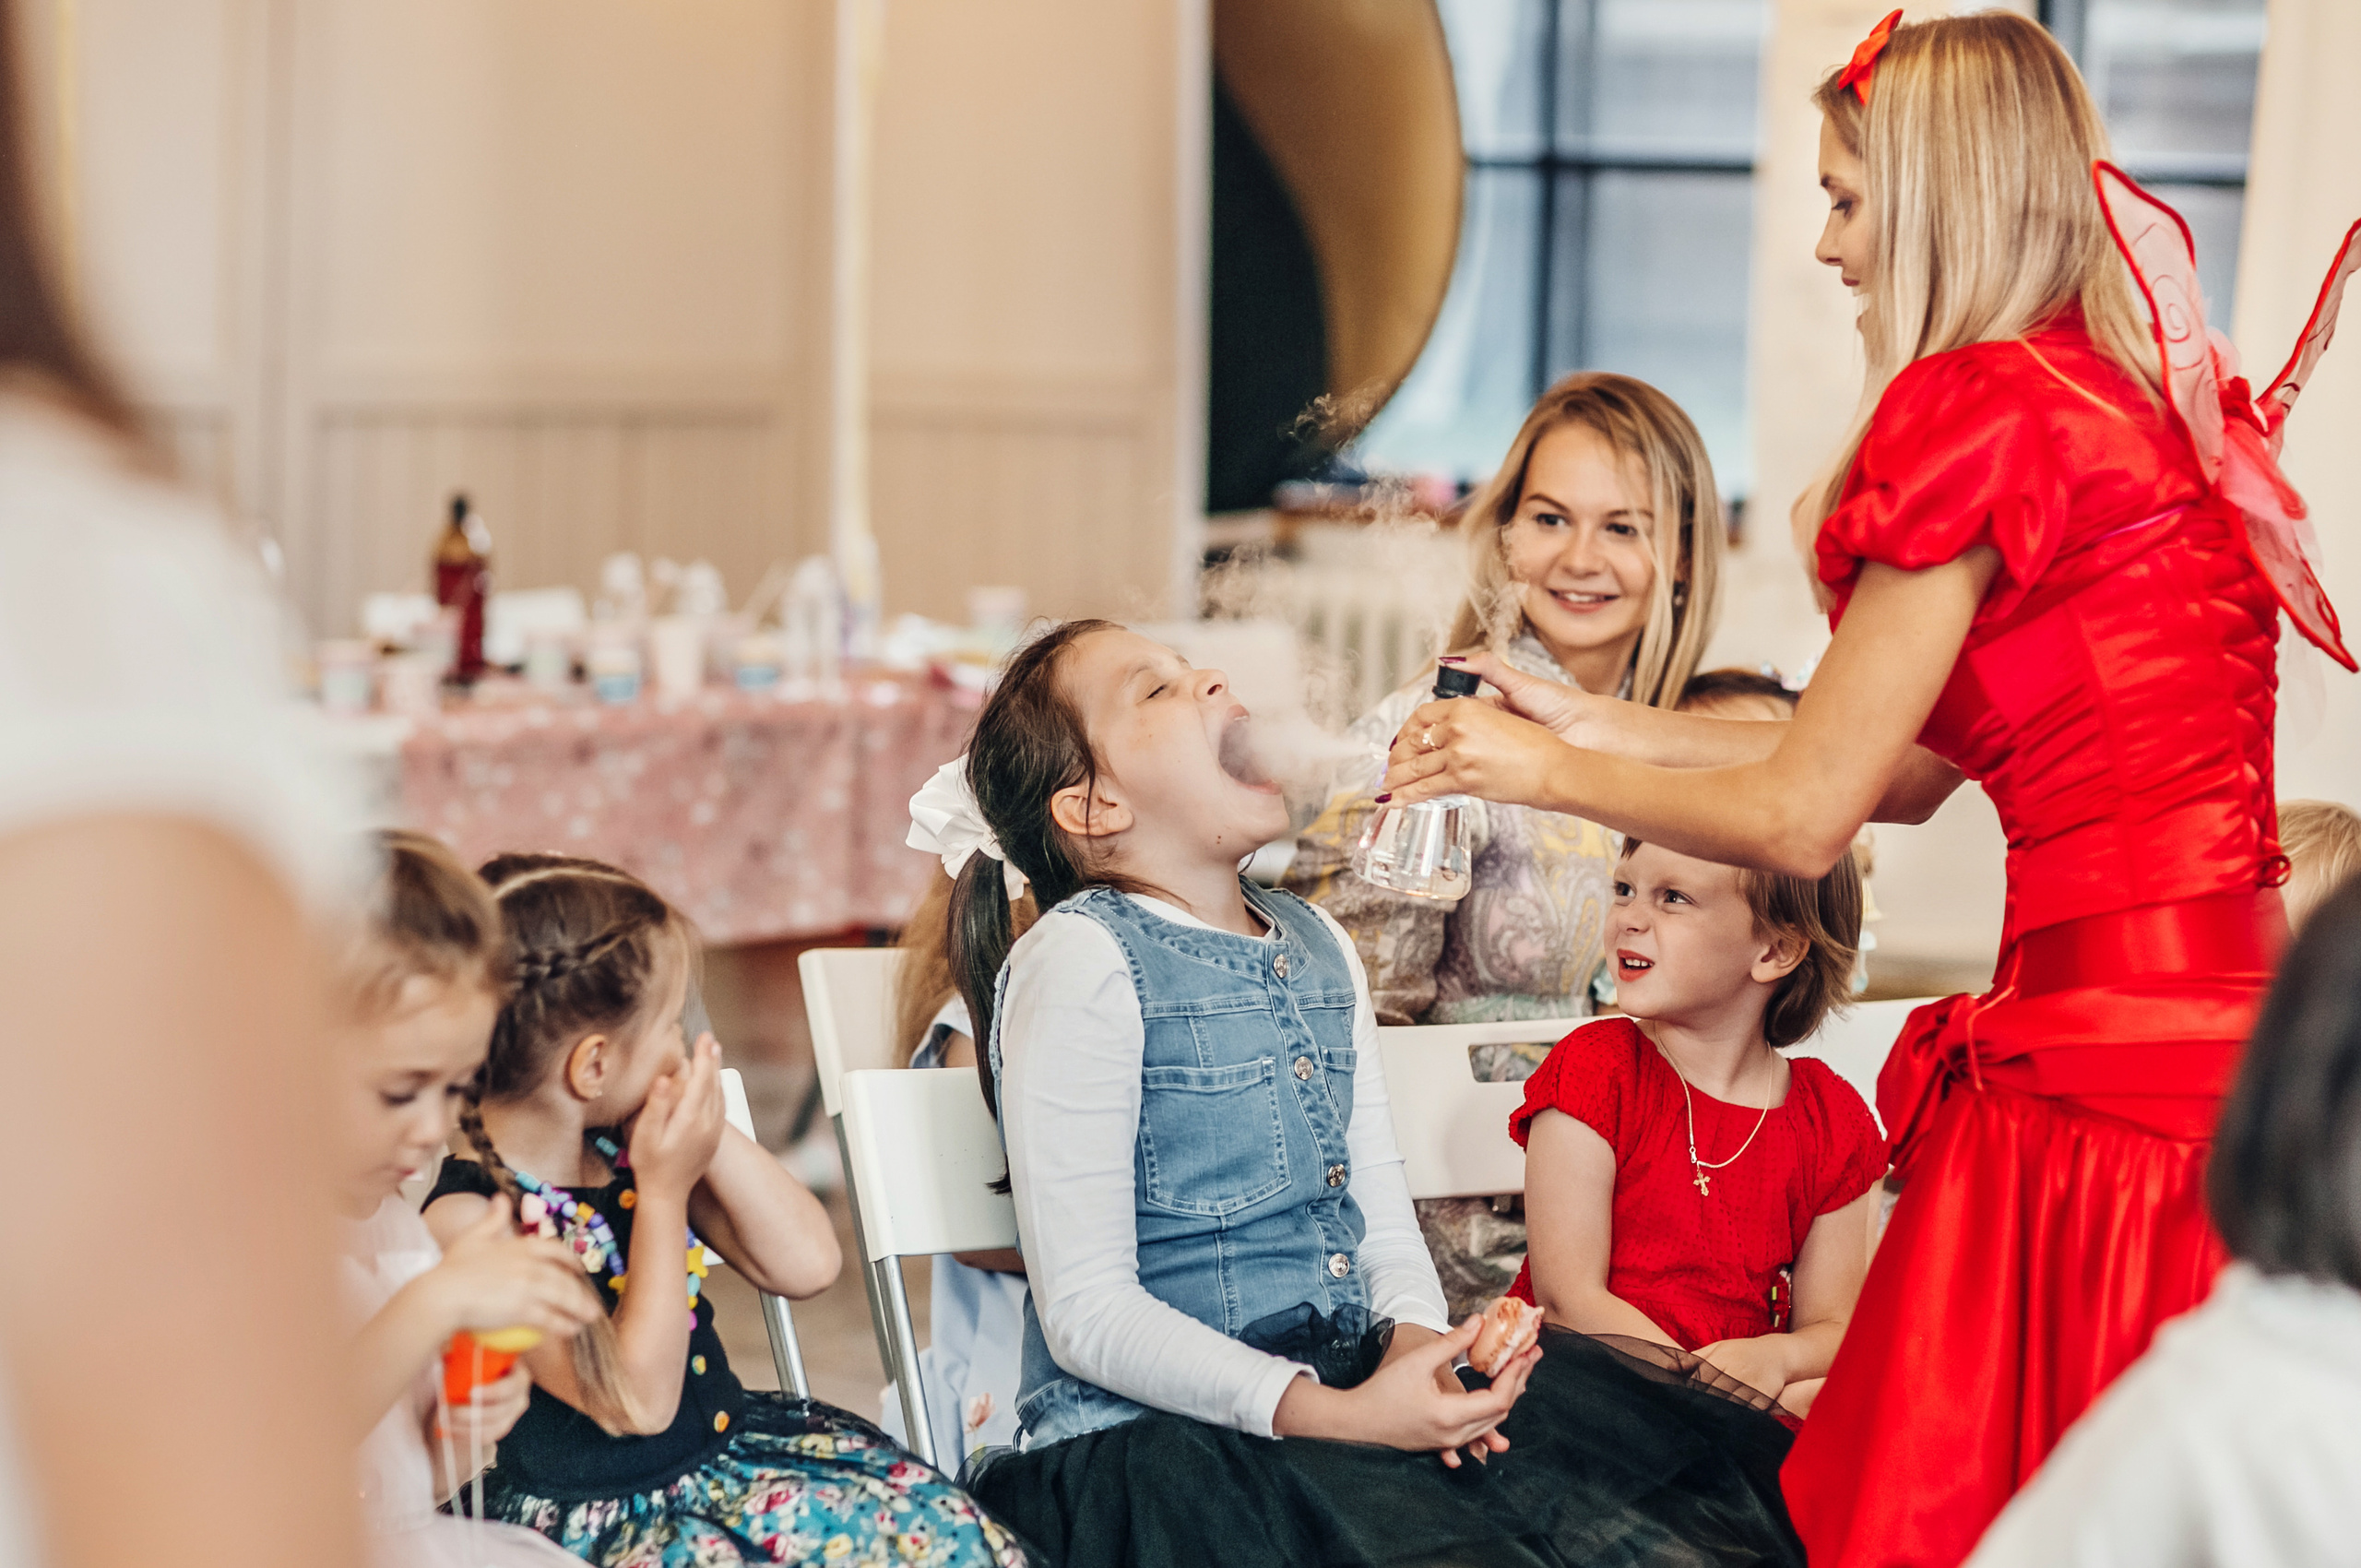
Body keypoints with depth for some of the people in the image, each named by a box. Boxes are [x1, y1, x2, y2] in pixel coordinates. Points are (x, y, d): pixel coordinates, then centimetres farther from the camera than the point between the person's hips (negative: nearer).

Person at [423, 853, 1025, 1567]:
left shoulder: (627, 1140, 0)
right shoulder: (468, 1219, -21)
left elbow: (805, 1263, 2)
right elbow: (637, 1401, -23)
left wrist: (710, 1129, -8)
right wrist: (663, 1192, -23)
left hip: (721, 1444, 7)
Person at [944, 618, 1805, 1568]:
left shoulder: (1318, 946, 15)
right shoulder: (1077, 964, -10)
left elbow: (1382, 1214, 15)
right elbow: (1086, 1313, -14)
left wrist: (1415, 1339, -9)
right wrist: (1331, 1415, -22)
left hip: (1347, 1380, 7)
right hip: (1156, 1440, -7)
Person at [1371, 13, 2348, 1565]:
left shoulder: (1983, 408, -11)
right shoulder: (2135, 401, 15)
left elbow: (1800, 818, -7)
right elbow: (1907, 770, 20)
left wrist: (1550, 775, 9)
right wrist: (1603, 723, 24)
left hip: (2111, 1068, -9)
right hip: (2233, 1019, 9)